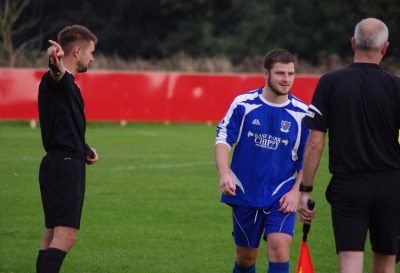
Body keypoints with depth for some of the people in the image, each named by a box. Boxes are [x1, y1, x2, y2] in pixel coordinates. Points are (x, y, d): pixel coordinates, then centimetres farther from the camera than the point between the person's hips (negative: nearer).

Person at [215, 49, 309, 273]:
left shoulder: (301, 113, -3)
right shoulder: (243, 104, -4)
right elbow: (223, 139, -6)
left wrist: (296, 191, -6)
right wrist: (224, 173, -22)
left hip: (281, 197, -1)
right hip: (244, 194, 1)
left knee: (279, 247, -18)